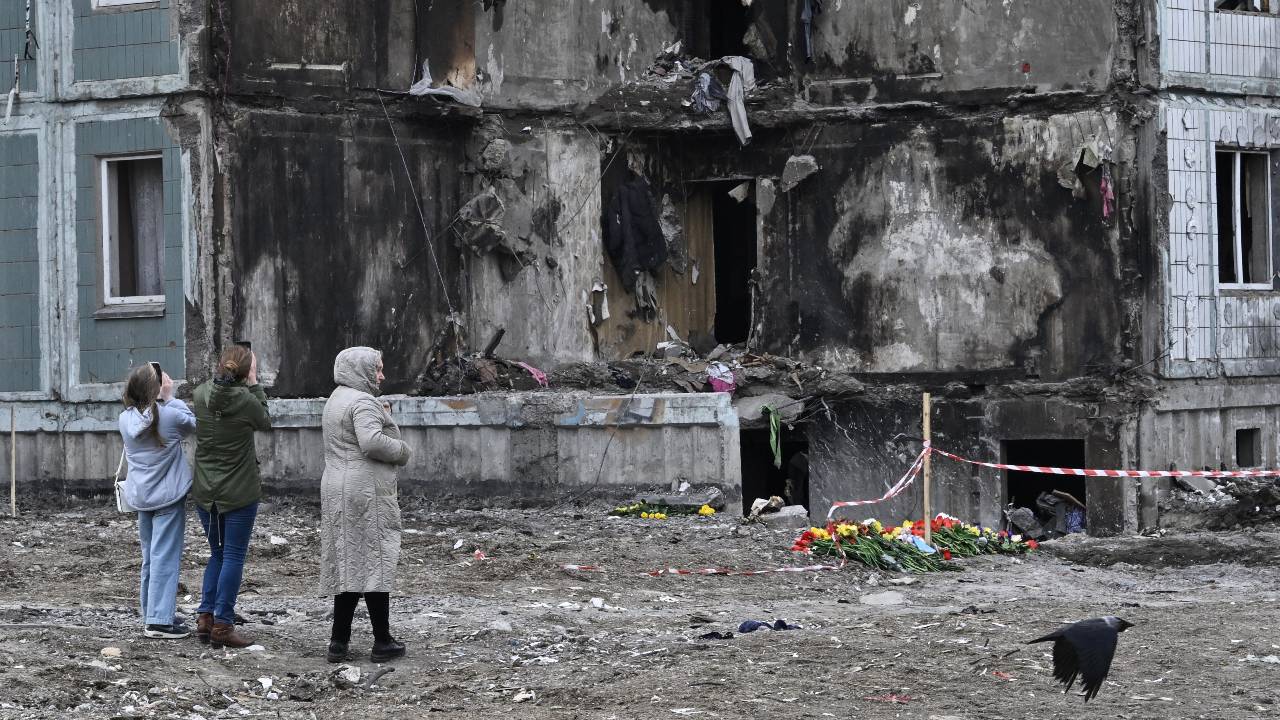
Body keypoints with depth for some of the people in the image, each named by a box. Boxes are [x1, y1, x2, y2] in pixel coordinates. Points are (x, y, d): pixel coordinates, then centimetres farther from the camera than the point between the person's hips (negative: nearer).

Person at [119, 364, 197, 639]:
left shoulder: (126, 419, -1)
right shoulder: (170, 415, -16)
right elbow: (192, 425, 2)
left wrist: (162, 400, 3)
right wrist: (170, 398, 3)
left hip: (141, 497, 6)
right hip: (168, 495, -6)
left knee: (149, 556, 15)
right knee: (165, 556, -5)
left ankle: (151, 615, 21)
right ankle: (159, 619, -10)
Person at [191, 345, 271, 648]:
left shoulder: (201, 394, -5)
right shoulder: (245, 400, -17)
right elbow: (265, 421, 4)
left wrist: (223, 373, 14)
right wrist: (253, 384, 6)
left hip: (205, 492, 5)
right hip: (239, 493, -5)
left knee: (217, 554, 19)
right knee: (233, 557, 2)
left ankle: (206, 618, 14)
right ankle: (222, 626, 1)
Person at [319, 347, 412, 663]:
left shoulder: (337, 399, 18)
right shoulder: (363, 402, -14)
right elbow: (371, 442, -27)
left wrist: (382, 417, 15)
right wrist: (402, 450, -10)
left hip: (338, 490, 9)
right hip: (366, 491, -9)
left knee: (347, 565, 11)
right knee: (374, 563, -3)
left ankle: (338, 642, 9)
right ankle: (382, 642, 2)